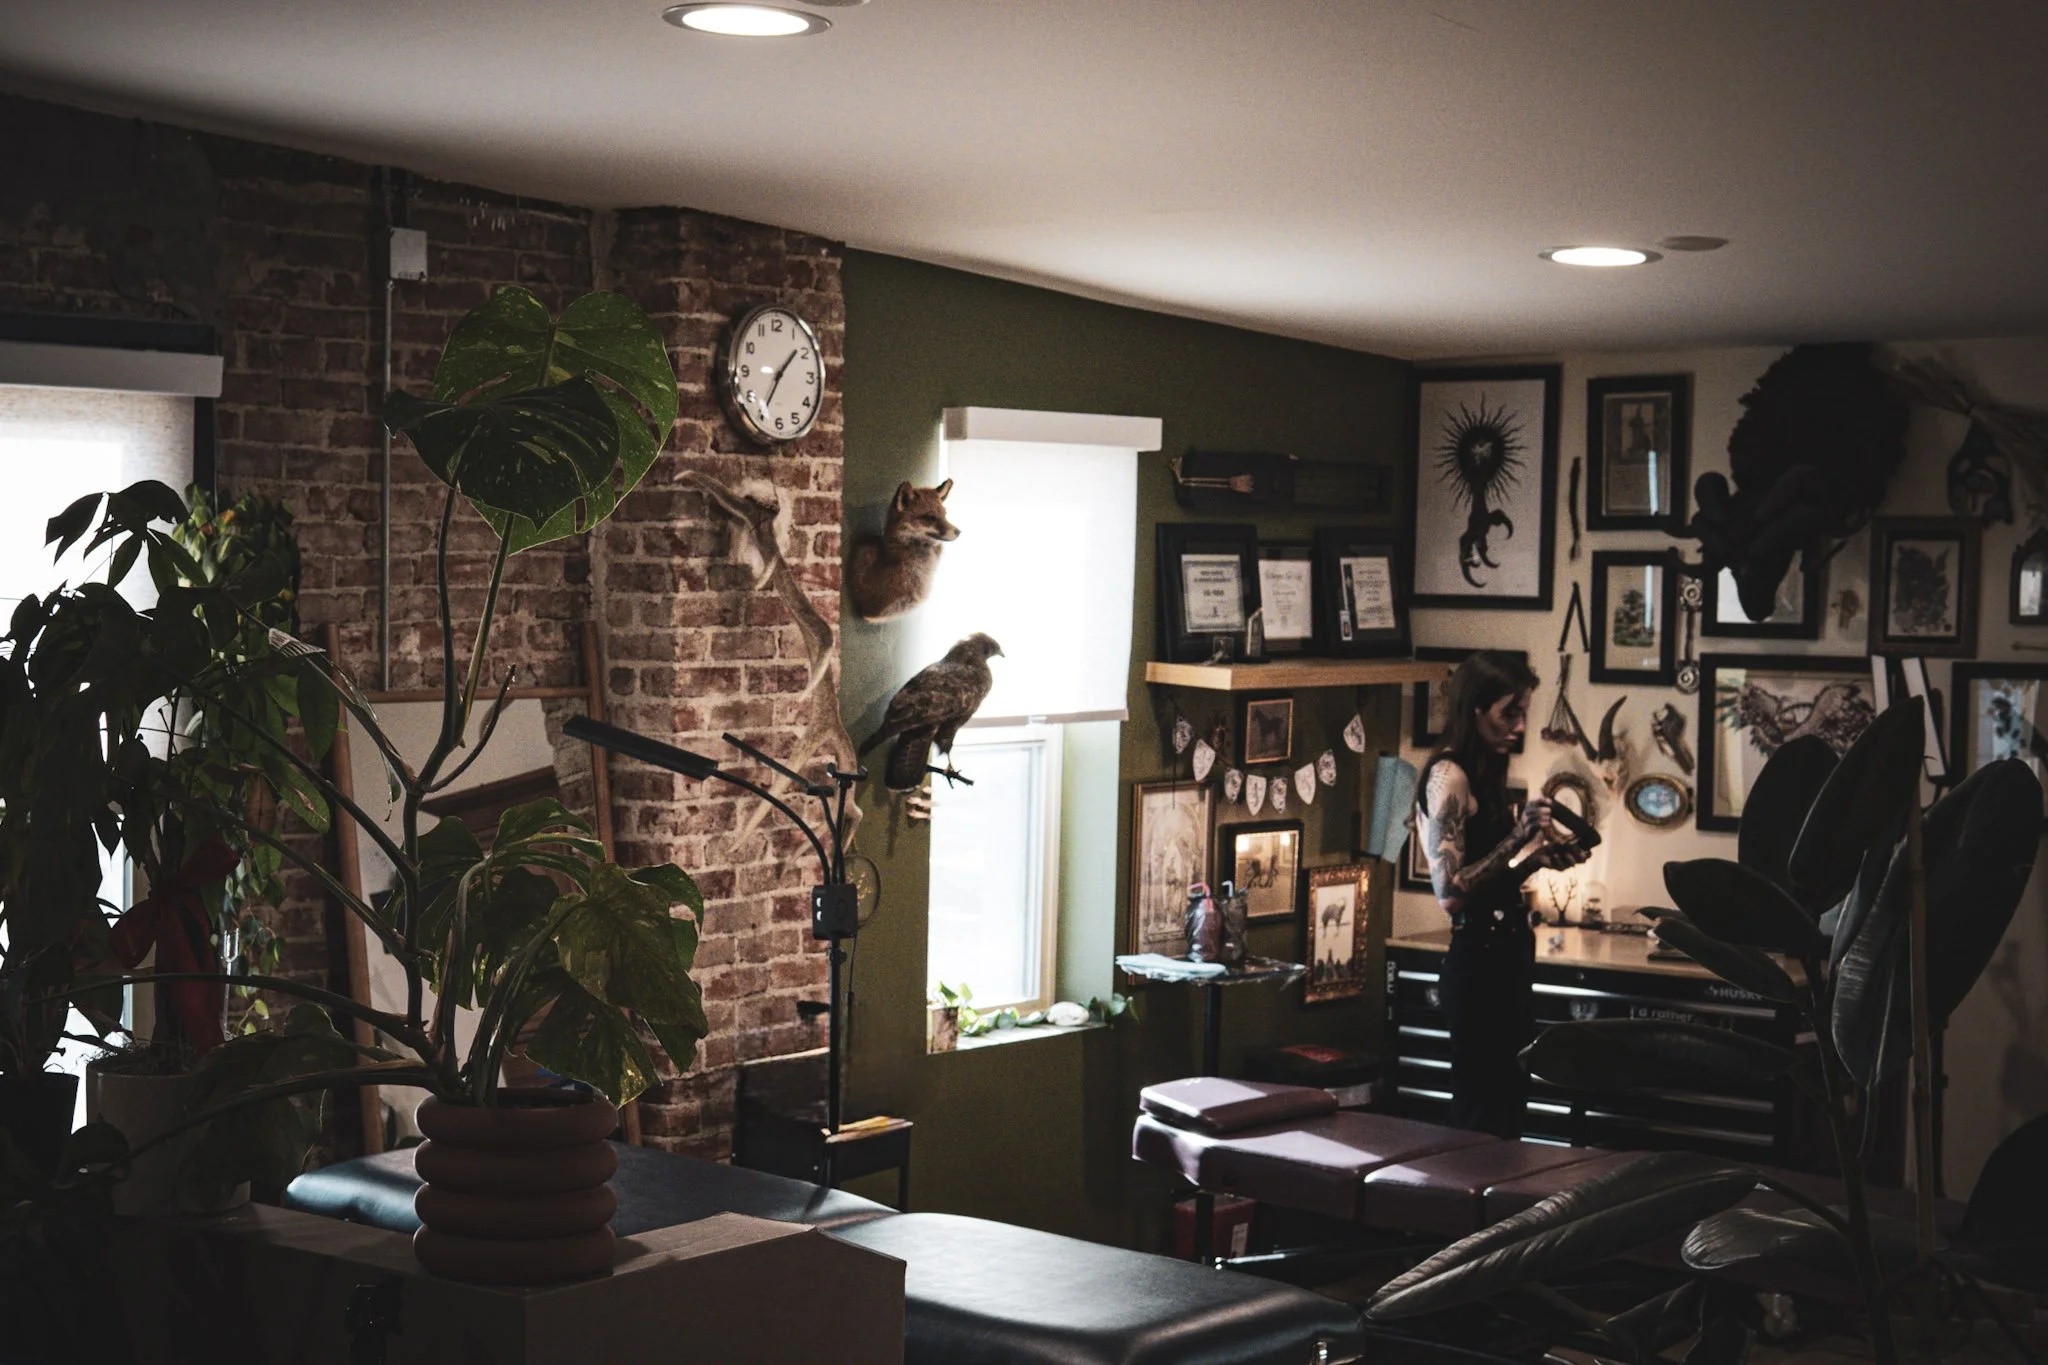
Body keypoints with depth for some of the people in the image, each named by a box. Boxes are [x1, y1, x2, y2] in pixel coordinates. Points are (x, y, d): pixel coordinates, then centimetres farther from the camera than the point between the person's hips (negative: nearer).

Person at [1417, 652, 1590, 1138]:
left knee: (1507, 1105, 13)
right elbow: (1451, 893, -21)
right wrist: (1518, 838, -22)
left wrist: (1541, 859, 5)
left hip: (1506, 959, 9)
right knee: (1483, 1116, -4)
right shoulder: (1448, 777, -14)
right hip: (1479, 962, -9)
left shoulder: (1485, 775, 12)